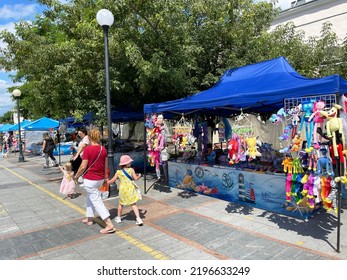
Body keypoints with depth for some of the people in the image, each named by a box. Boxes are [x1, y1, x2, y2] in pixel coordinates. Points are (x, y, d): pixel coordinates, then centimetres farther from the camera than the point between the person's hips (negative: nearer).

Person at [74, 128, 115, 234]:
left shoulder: (88, 149, -17)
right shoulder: (103, 149, 1)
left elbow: (83, 167, -16)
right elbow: (106, 166, 8)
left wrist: (77, 175, 1)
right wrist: (105, 177, 21)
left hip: (90, 180, -7)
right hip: (100, 179, 7)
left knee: (97, 201, -3)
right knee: (90, 197, 26)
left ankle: (109, 225, -6)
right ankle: (89, 218, 38)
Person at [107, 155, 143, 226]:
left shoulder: (118, 172, -3)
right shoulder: (131, 170, -8)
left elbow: (112, 180, 1)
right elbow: (136, 178, -7)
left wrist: (106, 182, 17)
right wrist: (139, 176, 14)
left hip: (122, 189, 2)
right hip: (130, 189, -1)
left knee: (121, 203, 21)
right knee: (133, 204, 3)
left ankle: (118, 218, 33)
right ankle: (138, 218, -5)